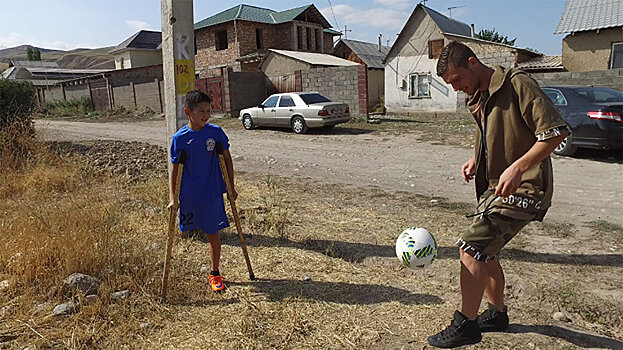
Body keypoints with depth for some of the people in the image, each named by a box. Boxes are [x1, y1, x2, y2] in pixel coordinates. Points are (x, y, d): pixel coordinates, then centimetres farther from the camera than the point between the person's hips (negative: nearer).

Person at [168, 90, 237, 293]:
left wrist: (231, 187, 6)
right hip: (188, 195, 0)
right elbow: (175, 169, -1)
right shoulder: (180, 138, -7)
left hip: (212, 193, 0)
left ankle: (215, 275, 24)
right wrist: (173, 198, -3)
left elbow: (227, 159, 5)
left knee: (213, 234, 6)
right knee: (193, 231, 14)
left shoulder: (216, 132, -5)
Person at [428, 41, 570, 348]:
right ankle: (497, 313, 36)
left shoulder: (517, 84, -14)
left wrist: (518, 167, -27)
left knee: (471, 247, -14)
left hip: (523, 188, -9)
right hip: (495, 187, 9)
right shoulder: (477, 98, 12)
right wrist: (476, 160, 7)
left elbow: (556, 131, -19)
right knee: (484, 252, 15)